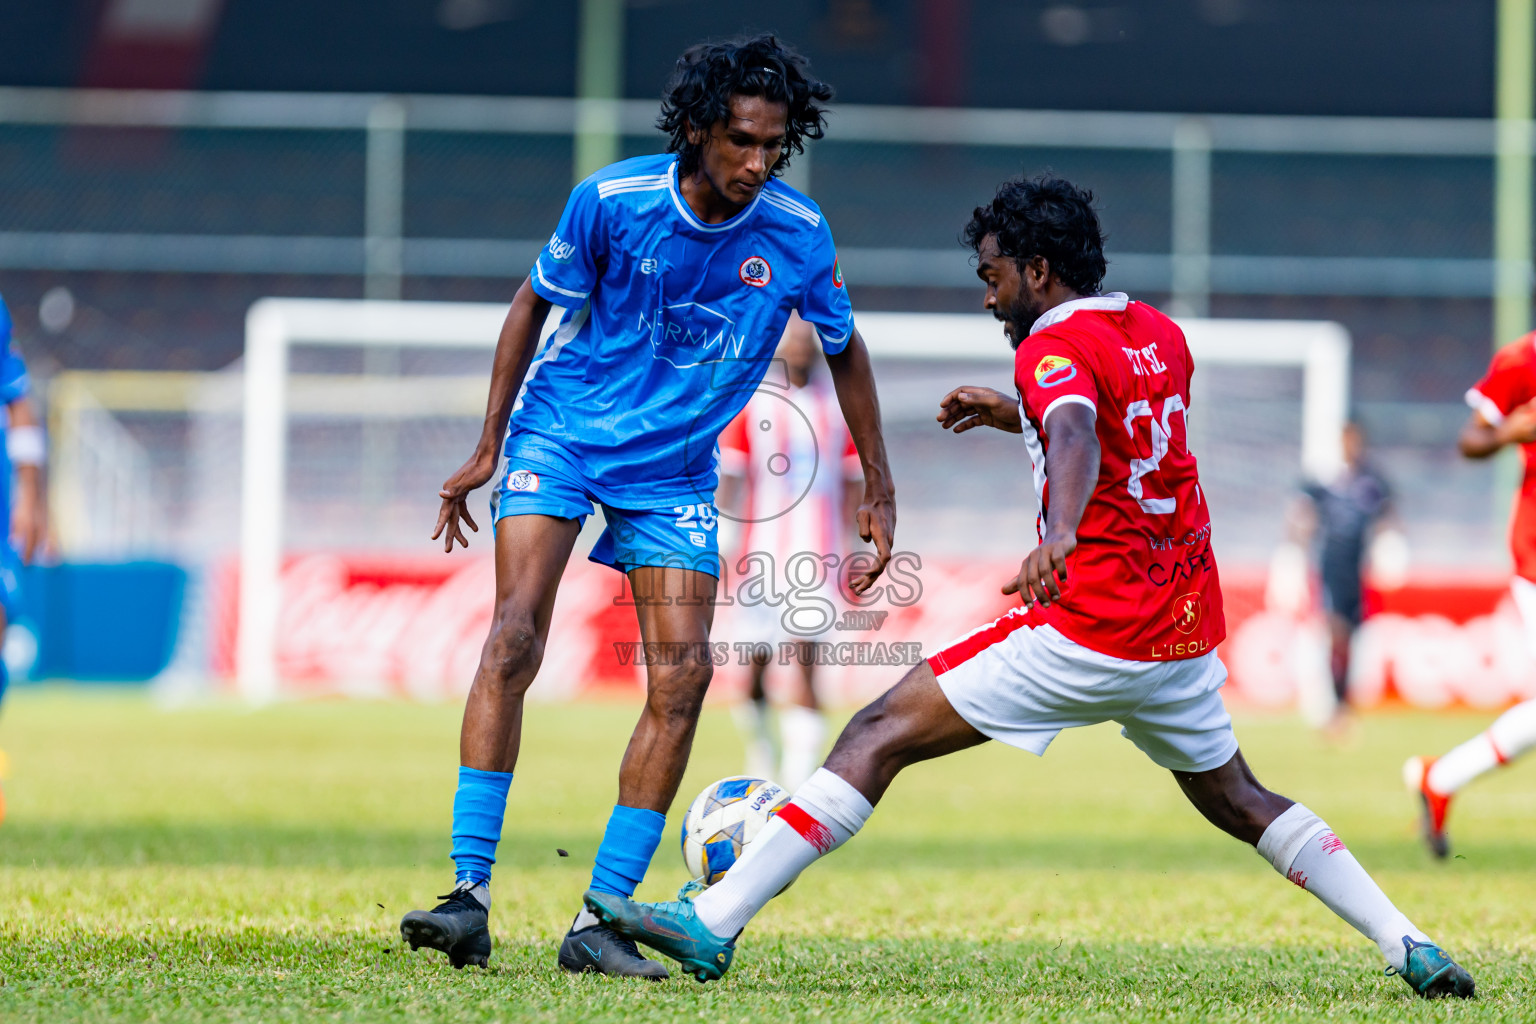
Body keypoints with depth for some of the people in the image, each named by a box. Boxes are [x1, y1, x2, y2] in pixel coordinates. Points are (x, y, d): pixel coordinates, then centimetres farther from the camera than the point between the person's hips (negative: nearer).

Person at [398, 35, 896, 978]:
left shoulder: (798, 233, -11)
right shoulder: (613, 199, -16)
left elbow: (844, 349, 6)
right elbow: (535, 303, 0)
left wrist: (878, 491, 7)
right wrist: (488, 447, 1)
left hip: (676, 469, 2)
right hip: (562, 432, -2)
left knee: (684, 671, -10)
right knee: (516, 635, -20)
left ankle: (600, 920, -4)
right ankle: (471, 893, -20)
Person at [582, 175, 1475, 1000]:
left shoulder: (1056, 346, -9)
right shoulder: (1161, 334, 15)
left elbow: (1078, 439, -32)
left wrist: (1061, 532, -50)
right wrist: (1015, 416, 29)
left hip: (1091, 634, -8)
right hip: (1187, 629, 8)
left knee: (880, 736, -7)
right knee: (1235, 798, 28)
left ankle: (712, 925, -14)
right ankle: (1410, 947, 20)